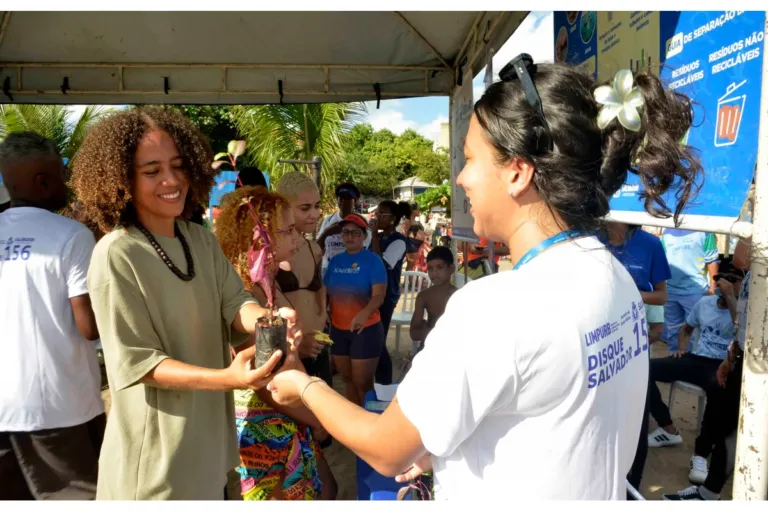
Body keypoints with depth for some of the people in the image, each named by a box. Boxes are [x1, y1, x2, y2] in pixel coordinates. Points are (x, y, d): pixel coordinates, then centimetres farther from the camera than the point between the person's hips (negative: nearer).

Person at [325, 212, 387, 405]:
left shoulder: (372, 260, -9)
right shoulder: (335, 261, 7)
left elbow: (379, 295, -19)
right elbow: (326, 292, 12)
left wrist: (364, 313, -38)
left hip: (366, 329, -5)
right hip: (338, 329, 6)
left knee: (363, 383, 1)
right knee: (348, 379, 17)